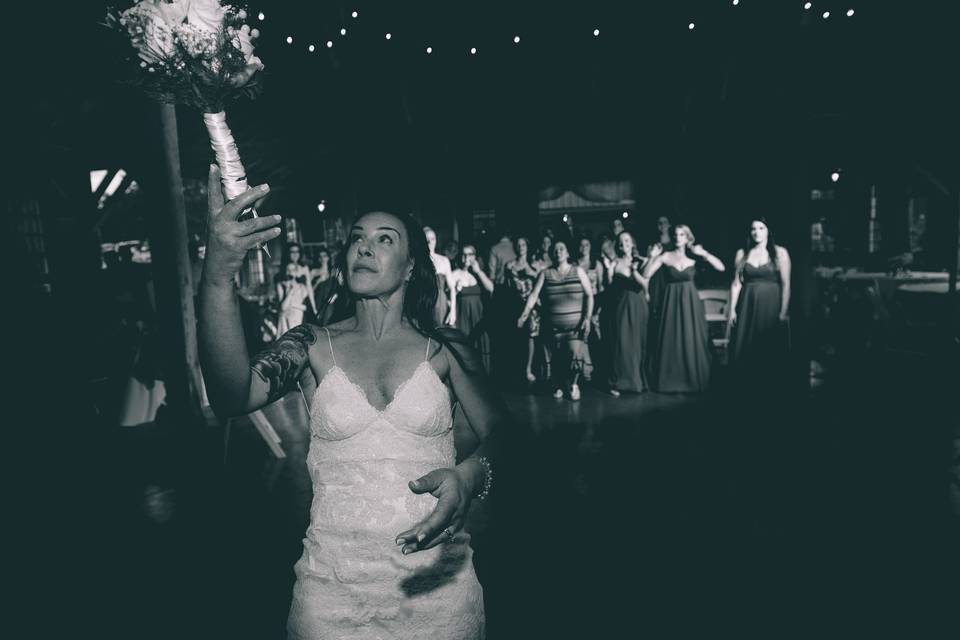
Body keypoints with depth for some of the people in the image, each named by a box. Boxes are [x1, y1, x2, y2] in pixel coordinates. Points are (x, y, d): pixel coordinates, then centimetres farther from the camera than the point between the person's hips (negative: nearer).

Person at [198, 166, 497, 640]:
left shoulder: (444, 350, -1)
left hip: (436, 579, 0)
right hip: (334, 582, 0)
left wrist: (470, 476, -26)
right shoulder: (312, 345, -2)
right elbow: (233, 397, -19)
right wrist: (217, 277, -32)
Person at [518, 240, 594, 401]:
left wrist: (587, 318, -8)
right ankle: (558, 386, 26)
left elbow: (589, 295, 1)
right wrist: (525, 314, -15)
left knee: (574, 353, -14)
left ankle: (573, 384, 11)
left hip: (576, 325, -1)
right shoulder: (545, 274, 6)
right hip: (554, 326, 1)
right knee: (557, 357, 4)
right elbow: (534, 295, -2)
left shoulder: (578, 271, 4)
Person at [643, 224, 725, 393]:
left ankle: (693, 381, 15)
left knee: (692, 342, 4)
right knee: (671, 343, 3)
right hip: (671, 302, 0)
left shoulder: (694, 256, 1)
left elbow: (720, 267, -6)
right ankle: (671, 382, 13)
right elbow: (646, 276, -5)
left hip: (690, 302, 0)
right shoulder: (666, 256, 0)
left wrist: (703, 253, -14)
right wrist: (652, 257, -16)